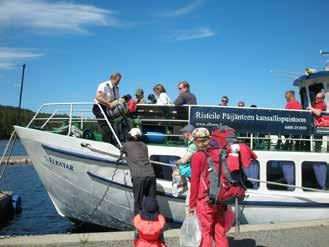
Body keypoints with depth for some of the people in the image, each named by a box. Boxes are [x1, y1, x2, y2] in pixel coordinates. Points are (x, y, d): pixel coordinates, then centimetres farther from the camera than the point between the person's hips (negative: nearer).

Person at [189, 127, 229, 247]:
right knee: (220, 233, 15)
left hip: (205, 201, -5)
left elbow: (195, 182, -9)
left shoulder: (198, 156, -9)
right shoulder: (217, 154, 7)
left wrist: (192, 204, -2)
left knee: (205, 234, 4)